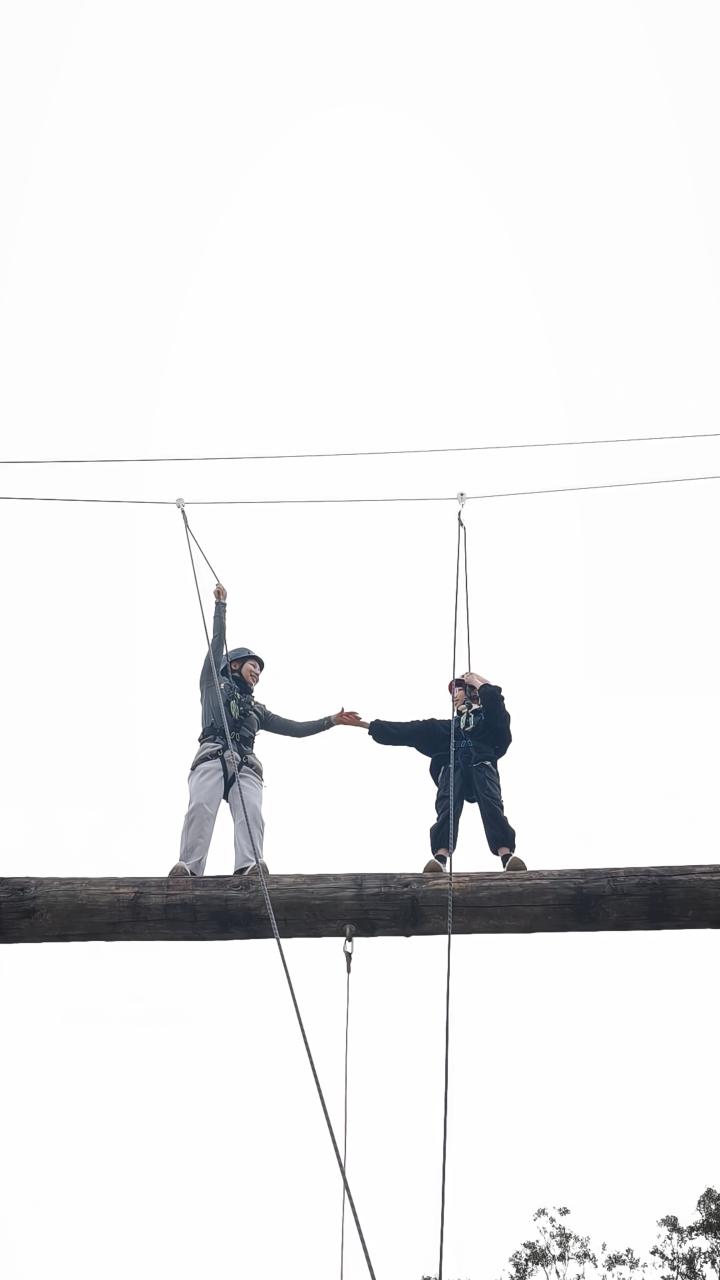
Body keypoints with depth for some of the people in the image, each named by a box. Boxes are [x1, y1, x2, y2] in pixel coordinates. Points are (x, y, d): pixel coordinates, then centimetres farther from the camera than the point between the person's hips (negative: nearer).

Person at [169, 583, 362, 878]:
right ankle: (187, 869, -47)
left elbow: (294, 728, 33)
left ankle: (249, 870, -49)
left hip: (245, 765, 3)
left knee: (251, 812, -27)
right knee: (201, 807, -30)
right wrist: (221, 605, 23)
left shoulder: (257, 710, 37)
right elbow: (217, 642, 23)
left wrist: (331, 720, 28)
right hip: (212, 757, -3)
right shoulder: (214, 683, 29)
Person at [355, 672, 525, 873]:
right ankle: (440, 856, -47)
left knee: (491, 803, -29)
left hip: (482, 764, -2)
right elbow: (410, 730, 30)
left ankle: (507, 855, -46)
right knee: (447, 805, -27)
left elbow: (493, 695, 3)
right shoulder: (448, 726, 35)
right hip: (453, 766, 2)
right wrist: (370, 726, 26)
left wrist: (475, 680, 23)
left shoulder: (487, 716, 27)